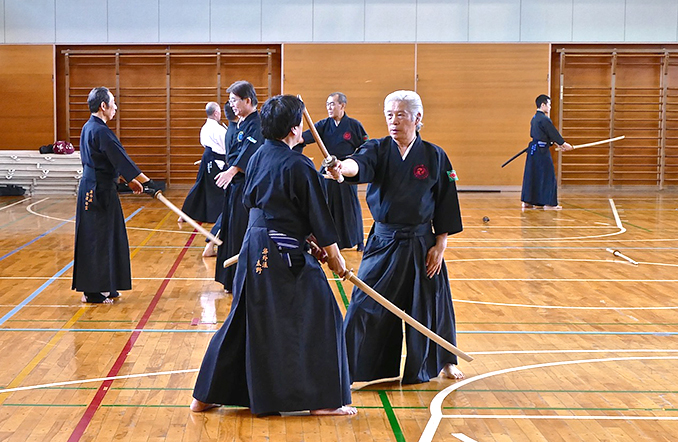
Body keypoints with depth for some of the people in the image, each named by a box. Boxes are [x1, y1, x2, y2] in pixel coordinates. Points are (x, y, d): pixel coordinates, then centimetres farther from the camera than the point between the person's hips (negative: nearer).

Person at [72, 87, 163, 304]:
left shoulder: (88, 128, 13)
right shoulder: (101, 131, -19)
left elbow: (113, 161, 19)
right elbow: (122, 161, -21)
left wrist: (130, 180, 22)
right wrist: (148, 183, -19)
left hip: (92, 187, 10)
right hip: (100, 191, -10)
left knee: (105, 237, 15)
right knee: (97, 238, -3)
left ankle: (105, 287, 23)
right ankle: (93, 292, 4)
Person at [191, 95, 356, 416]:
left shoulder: (258, 157, 8)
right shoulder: (299, 166, -14)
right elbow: (319, 218, -8)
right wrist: (334, 256, 3)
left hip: (254, 249, 8)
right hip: (286, 254, -8)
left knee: (243, 320, 16)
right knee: (319, 317, 3)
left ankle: (206, 396, 20)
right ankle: (322, 399, 5)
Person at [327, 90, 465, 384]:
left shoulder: (434, 156, -2)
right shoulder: (378, 150, -2)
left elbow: (445, 206, 1)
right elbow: (360, 164, -26)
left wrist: (440, 246, -4)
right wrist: (341, 167, -49)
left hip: (421, 244, 0)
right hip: (383, 242, 0)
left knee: (427, 306, 10)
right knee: (366, 305, -2)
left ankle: (444, 362, 32)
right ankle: (349, 366, 10)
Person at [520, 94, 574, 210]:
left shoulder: (534, 118, 14)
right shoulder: (544, 119, -16)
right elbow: (554, 134, -10)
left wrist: (558, 144, 23)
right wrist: (563, 144, 4)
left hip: (533, 149, 9)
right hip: (541, 150, -9)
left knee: (531, 175, 11)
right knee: (547, 176, -3)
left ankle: (527, 201, 14)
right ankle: (548, 203, -2)